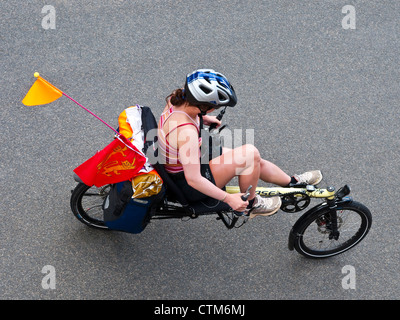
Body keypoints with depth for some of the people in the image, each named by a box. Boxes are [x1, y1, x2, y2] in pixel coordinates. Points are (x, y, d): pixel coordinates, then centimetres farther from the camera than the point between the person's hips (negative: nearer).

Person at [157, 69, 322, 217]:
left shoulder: (177, 99, -11)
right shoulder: (186, 131, -38)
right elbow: (193, 179, -33)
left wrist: (202, 118, 7)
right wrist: (228, 198, -24)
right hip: (189, 188, -9)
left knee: (256, 162, 12)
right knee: (250, 154, -16)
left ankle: (294, 182, 37)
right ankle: (250, 205, 8)